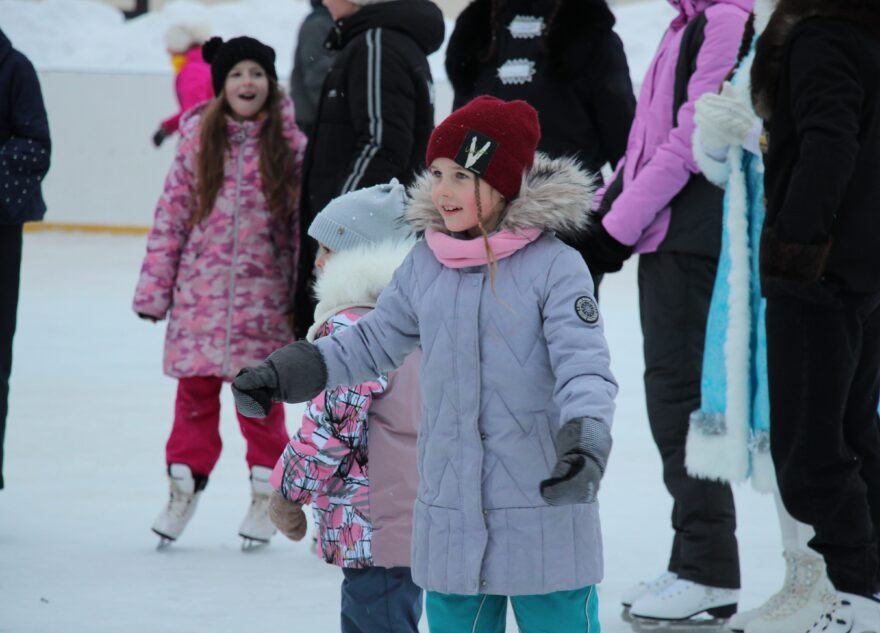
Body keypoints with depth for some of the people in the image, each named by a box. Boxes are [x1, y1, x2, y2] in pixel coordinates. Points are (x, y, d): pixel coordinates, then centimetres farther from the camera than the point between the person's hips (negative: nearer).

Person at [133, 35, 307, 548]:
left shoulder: (290, 145, -2)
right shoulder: (199, 140, 3)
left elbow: (303, 223, -1)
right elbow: (171, 216, 5)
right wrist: (155, 289, 3)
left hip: (263, 296, -2)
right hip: (201, 291, 2)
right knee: (195, 390, 5)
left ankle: (266, 492, 19)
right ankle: (185, 486, 19)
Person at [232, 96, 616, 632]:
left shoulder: (553, 265, -10)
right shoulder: (425, 264, 7)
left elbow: (584, 362, -18)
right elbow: (374, 341, 18)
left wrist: (584, 436, -35)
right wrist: (287, 372, 10)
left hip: (544, 510, -5)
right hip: (451, 519, 5)